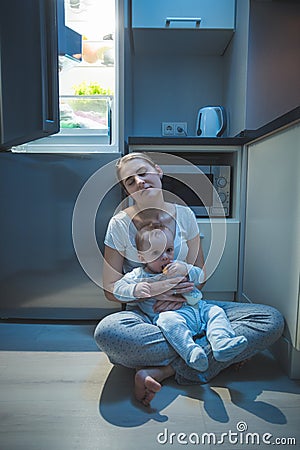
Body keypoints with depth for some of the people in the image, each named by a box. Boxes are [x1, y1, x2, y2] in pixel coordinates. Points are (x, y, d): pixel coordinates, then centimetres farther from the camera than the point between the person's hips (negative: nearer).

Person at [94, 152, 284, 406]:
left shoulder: (184, 215, 3)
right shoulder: (120, 225, -4)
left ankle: (165, 370, -24)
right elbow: (111, 290, -3)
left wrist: (182, 293, -13)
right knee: (107, 332, -38)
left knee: (272, 320, -15)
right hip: (145, 315, -2)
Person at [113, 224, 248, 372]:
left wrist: (186, 270, -12)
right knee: (167, 319, -35)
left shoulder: (178, 266, 18)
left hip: (197, 307, 6)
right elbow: (118, 289, 1)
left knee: (215, 311, -8)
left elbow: (200, 276, 10)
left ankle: (222, 343, -24)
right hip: (171, 313, -5)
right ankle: (190, 350, -45)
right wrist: (135, 290, -20)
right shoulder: (138, 275, 7)